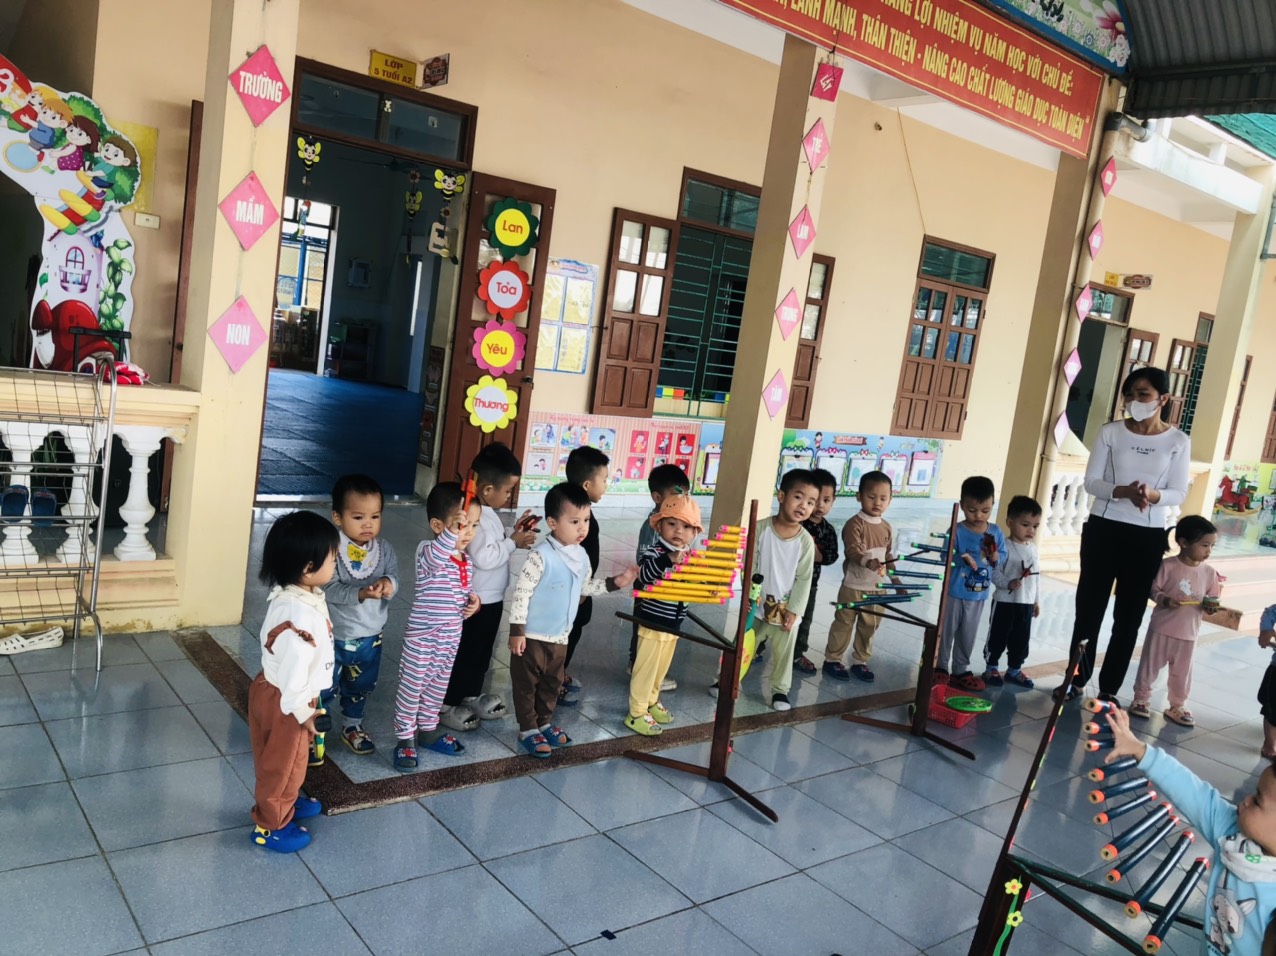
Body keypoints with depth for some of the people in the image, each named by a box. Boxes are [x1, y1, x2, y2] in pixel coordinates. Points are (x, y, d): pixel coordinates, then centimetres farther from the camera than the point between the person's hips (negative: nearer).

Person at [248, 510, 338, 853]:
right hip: (284, 701, -9)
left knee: (288, 761, 30)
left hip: (275, 690, 9)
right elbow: (293, 672, -32)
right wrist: (304, 712, -22)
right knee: (282, 763, 13)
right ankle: (270, 825, 32)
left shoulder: (298, 594, -5)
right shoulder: (299, 615, -37)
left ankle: (286, 800, 51)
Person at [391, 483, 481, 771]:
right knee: (411, 688, 8)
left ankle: (427, 729, 40)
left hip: (451, 638, 7)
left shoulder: (467, 563, 3)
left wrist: (473, 600, -4)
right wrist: (452, 531, -63)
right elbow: (436, 556, -46)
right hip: (422, 638, -7)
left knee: (438, 687, 21)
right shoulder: (428, 552, -21)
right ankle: (405, 738, 22)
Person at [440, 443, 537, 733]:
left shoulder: (487, 513, 5)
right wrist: (514, 542, -22)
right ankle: (446, 705, 18)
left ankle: (472, 696, 37)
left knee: (481, 652, 22)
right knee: (465, 652, 4)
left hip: (491, 598, 10)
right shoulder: (476, 517, -27)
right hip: (476, 600, -10)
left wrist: (513, 532, 0)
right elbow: (484, 557, -32)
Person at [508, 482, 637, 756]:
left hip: (560, 637, 7)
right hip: (532, 636, -7)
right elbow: (521, 593, -22)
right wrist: (516, 632, -21)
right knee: (527, 684, 8)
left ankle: (544, 723, 38)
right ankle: (528, 730, 23)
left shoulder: (581, 555, 1)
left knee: (553, 683, 20)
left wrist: (617, 582, 6)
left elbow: (587, 586, 16)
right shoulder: (541, 556, -24)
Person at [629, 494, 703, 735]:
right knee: (645, 668, 2)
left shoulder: (691, 557, 4)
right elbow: (643, 575, -38)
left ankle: (651, 702, 39)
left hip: (673, 624, 7)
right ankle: (637, 714, 13)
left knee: (661, 668, 21)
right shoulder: (655, 552, -19)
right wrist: (669, 559, -52)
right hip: (652, 623, -7)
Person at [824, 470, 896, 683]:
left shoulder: (886, 527, 8)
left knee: (869, 626, 14)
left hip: (876, 587, 6)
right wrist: (867, 561, -47)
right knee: (844, 623, 3)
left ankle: (860, 662, 28)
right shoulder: (855, 523, -15)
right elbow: (852, 550, -28)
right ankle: (832, 659, 16)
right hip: (853, 585, -6)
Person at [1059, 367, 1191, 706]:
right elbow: (1091, 482, -4)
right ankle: (1076, 679, 20)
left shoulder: (1178, 442, -2)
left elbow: (1179, 492, -1)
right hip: (1103, 529, 0)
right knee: (1089, 607, 6)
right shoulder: (1111, 432, -2)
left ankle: (1109, 687, 19)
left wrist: (1153, 495, -23)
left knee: (1129, 615, 7)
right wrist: (1123, 492, -23)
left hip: (1148, 537, 0)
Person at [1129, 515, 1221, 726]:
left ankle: (1178, 706, 24)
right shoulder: (1168, 565, -11)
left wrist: (1210, 605, -13)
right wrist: (1165, 600, -24)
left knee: (1182, 673, 11)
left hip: (1188, 633, 3)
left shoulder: (1209, 573, 1)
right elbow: (1154, 589, -7)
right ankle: (1141, 699, 20)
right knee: (1150, 665, 7)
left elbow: (1212, 598, 8)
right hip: (1161, 628, -3)